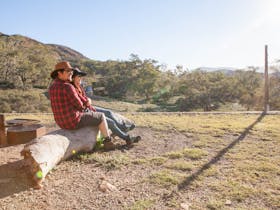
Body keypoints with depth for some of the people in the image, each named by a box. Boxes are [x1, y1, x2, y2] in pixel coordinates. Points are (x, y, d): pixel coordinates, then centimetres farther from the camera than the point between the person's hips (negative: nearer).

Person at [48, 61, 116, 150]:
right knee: (100, 116, 10)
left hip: (62, 122, 9)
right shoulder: (68, 87, -24)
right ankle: (108, 142, 21)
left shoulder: (52, 87, 5)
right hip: (74, 121, -9)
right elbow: (79, 105, -15)